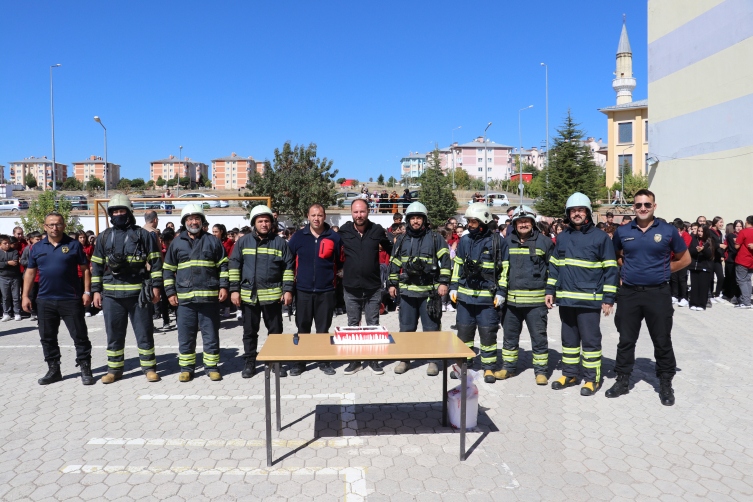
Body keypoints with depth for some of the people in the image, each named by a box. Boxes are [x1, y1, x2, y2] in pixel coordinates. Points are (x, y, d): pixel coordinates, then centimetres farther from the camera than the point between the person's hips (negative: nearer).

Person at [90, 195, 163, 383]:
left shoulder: (143, 235, 3)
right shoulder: (104, 237, 12)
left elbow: (155, 262, 3)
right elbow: (96, 265, 15)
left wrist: (156, 286, -4)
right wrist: (96, 291, 9)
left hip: (138, 292, -3)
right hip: (111, 294, 3)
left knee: (144, 332, 3)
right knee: (113, 334, 9)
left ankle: (149, 368, 14)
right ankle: (114, 369, 22)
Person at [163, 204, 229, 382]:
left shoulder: (213, 241, 7)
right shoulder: (177, 243, 11)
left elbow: (223, 265, 10)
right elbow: (168, 269, 15)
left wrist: (223, 286, 0)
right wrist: (170, 292, 7)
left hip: (210, 296, -1)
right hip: (184, 296, 1)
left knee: (211, 333, 4)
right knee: (185, 335, 6)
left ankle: (212, 366, 16)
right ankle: (186, 368, 19)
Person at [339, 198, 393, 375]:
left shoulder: (377, 230, 0)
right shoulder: (344, 231, -1)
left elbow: (390, 249, 13)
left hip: (373, 287, 0)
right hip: (351, 287, 1)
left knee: (373, 325, 7)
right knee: (353, 325, 9)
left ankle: (374, 360, 19)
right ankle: (355, 361, 20)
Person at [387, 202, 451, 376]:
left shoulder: (435, 239, 1)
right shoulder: (401, 240, 11)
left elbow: (445, 261, 0)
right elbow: (394, 263, 16)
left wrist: (443, 282, -8)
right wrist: (392, 283, 11)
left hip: (430, 290, -3)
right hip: (407, 291, 3)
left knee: (431, 327, 4)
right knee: (406, 327, 8)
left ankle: (432, 361, 15)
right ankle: (404, 359, 20)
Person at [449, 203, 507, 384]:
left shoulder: (498, 241, -3)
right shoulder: (464, 240, 9)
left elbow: (504, 269, -1)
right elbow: (458, 265, 16)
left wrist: (501, 292, -5)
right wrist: (453, 287, 12)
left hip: (488, 297, -3)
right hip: (465, 295, 4)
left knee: (488, 333, 3)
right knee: (464, 331, 10)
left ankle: (489, 367, 17)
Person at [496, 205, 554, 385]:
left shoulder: (545, 242, 0)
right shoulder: (507, 242, 9)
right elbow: (502, 268, 17)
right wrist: (500, 292, 12)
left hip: (536, 300, -3)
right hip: (511, 299, 3)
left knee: (539, 337, 3)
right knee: (510, 336, 14)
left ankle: (540, 371, 17)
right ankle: (508, 367, 28)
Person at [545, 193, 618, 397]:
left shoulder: (600, 237, -3)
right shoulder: (562, 237, 11)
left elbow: (610, 269, -3)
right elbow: (554, 265, 17)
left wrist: (608, 299, -8)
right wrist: (550, 291, 12)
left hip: (589, 300, -5)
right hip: (565, 299, 5)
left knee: (590, 340, 2)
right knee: (569, 339, 15)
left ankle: (592, 378, 15)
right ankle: (569, 374, 27)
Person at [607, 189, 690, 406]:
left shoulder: (668, 231, 0)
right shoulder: (622, 232, 5)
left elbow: (684, 259, 9)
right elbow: (616, 256, 21)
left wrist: (660, 271, 3)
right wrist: (629, 269, 6)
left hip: (658, 293, -2)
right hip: (629, 293, 2)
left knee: (662, 341, 5)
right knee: (626, 339, 9)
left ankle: (665, 384, 20)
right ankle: (622, 380, 22)